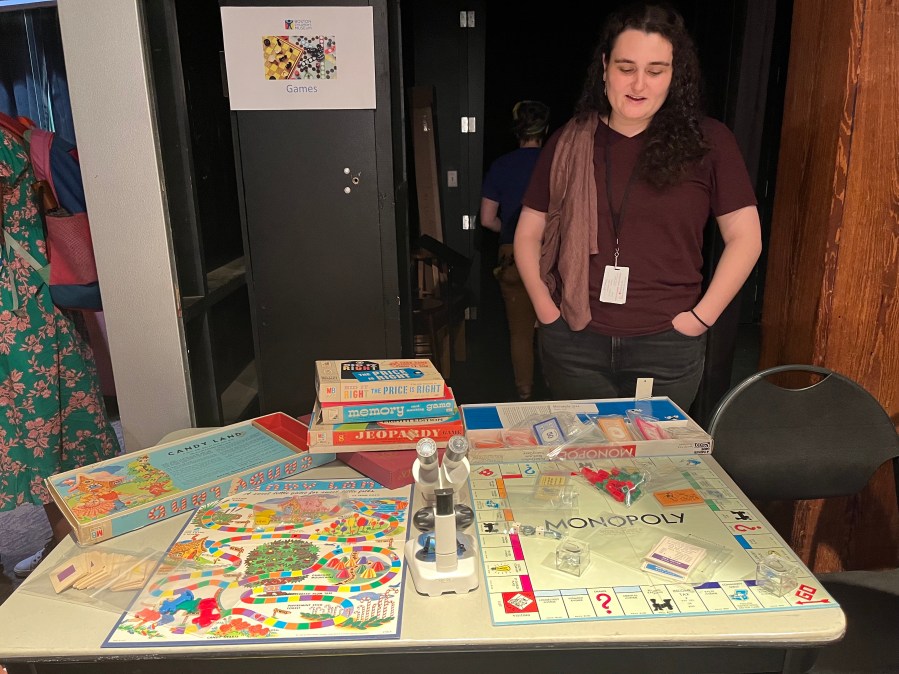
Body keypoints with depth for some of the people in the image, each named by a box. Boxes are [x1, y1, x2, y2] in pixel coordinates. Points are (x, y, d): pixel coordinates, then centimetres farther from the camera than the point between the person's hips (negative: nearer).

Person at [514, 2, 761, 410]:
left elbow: (745, 237, 2)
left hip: (666, 347, -1)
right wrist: (546, 309, -1)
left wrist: (701, 317, -4)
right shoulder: (569, 144, 3)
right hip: (573, 344, 1)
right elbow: (528, 234, 8)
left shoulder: (707, 142, -1)